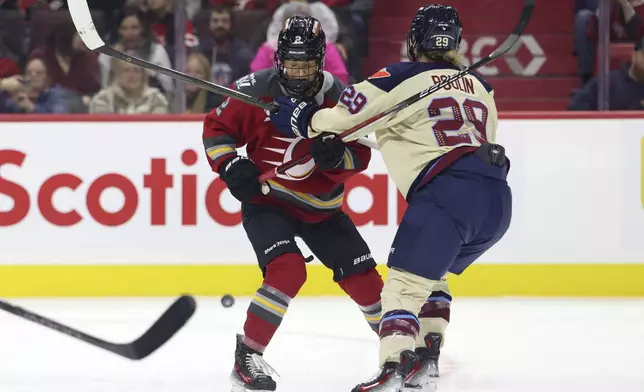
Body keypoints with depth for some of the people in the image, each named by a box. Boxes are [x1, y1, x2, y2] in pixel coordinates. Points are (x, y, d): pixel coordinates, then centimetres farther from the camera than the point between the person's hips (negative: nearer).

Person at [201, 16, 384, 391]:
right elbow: (216, 128, -4)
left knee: (362, 275, 5)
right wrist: (231, 166, -18)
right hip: (267, 201, -4)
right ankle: (247, 357, -18)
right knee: (288, 270, -27)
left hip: (321, 207, 4)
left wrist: (337, 157, -28)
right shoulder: (256, 90, -16)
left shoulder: (339, 97, -11)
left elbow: (360, 155, -6)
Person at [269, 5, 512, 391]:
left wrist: (304, 118, 17)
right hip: (498, 200, 7)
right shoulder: (480, 87, 23)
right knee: (431, 275, 26)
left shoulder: (402, 79, 4)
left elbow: (349, 114, -1)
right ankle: (426, 359, 21)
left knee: (406, 281, -7)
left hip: (449, 192, -7)